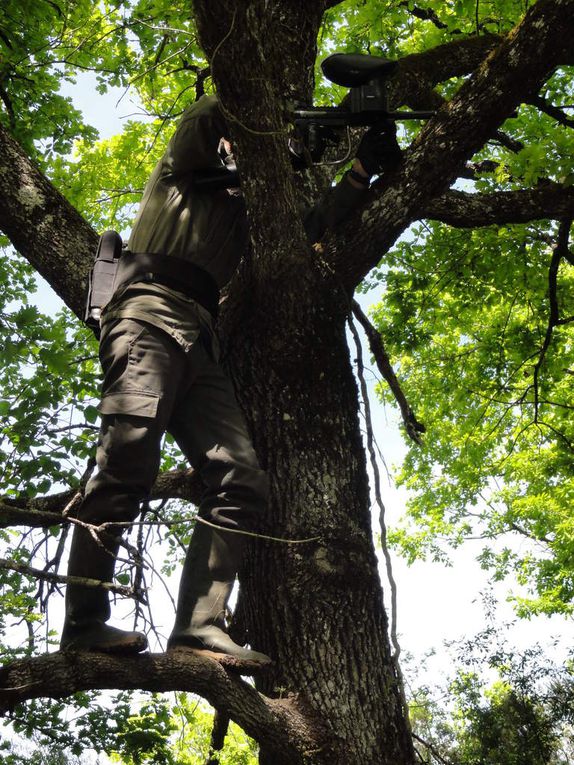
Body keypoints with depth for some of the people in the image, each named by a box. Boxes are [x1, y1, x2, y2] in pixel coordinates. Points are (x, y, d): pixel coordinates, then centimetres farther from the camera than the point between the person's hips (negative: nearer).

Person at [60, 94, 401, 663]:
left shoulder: (243, 211, 34)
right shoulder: (182, 170, 21)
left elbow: (308, 225, 28)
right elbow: (204, 116, 2)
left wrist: (364, 167, 27)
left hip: (200, 342, 6)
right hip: (149, 317, -6)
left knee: (240, 481, -12)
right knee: (127, 463, -23)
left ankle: (199, 628, -19)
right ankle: (83, 622, -24)